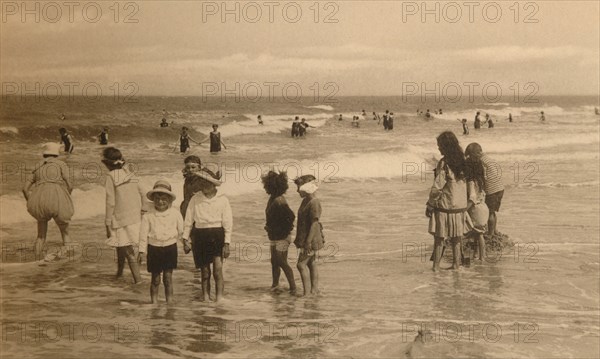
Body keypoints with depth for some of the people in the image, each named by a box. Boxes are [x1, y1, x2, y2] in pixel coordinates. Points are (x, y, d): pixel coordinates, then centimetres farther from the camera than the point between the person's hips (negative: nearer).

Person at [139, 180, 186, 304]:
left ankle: (169, 302, 9)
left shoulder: (175, 214, -2)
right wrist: (142, 251, -1)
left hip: (170, 248, 0)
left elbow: (181, 231, 8)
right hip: (154, 248, 0)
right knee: (155, 279, 7)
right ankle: (154, 302, 18)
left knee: (168, 277, 1)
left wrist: (185, 243, 7)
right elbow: (143, 234, 0)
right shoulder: (148, 216, -5)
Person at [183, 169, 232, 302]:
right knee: (205, 270, 7)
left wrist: (226, 243, -2)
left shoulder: (222, 200, 1)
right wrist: (185, 238, 4)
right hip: (200, 235, 1)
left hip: (217, 235, -1)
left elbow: (228, 223, 3)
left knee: (218, 267, -15)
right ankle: (205, 296, 20)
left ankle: (219, 297, -9)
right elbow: (188, 220, 8)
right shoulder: (195, 199, 3)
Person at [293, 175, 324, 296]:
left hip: (311, 239, -10)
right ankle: (314, 290, 17)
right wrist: (299, 239, 21)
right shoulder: (305, 201, 12)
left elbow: (314, 223, -23)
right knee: (311, 264, 12)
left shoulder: (314, 203, -19)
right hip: (305, 238, 10)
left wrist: (308, 242, -25)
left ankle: (307, 292, -7)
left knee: (301, 264, -10)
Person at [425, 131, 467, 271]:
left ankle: (436, 266, 6)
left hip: (444, 206, -6)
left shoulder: (444, 164, -16)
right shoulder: (462, 161, 4)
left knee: (439, 238, 4)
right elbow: (466, 184, 10)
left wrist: (430, 205, -7)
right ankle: (456, 264, 18)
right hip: (460, 206, 6)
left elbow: (437, 188, -16)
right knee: (456, 239, 14)